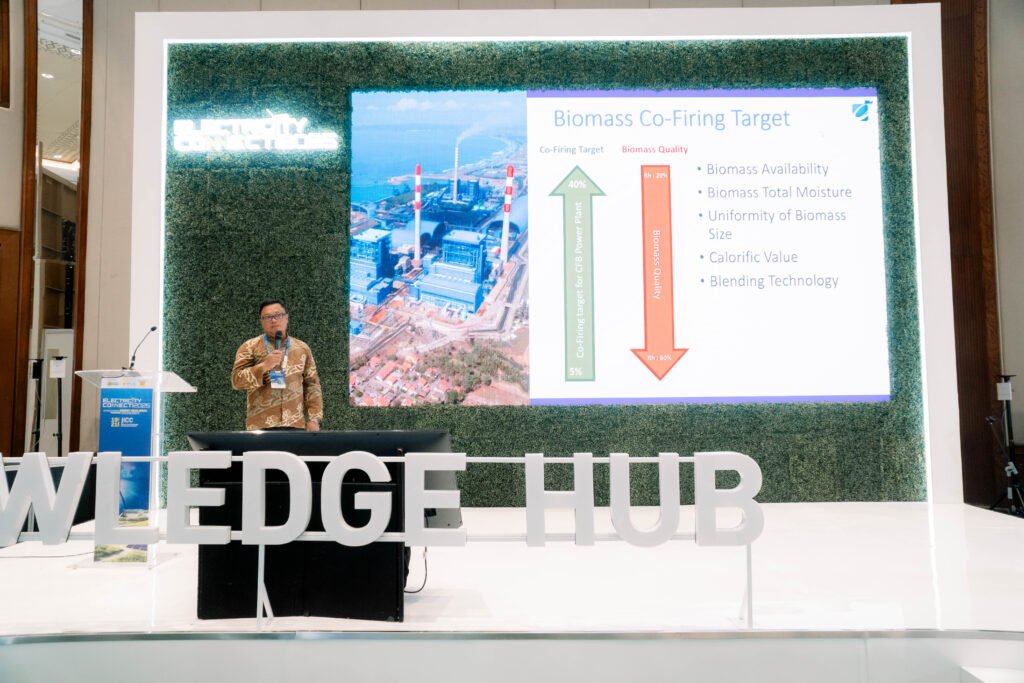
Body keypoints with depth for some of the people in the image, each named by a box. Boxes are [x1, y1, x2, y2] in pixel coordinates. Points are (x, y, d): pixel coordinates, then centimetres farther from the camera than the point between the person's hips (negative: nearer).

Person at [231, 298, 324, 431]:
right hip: (262, 424, -2)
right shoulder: (250, 347, 5)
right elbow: (237, 380, -3)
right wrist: (264, 366, -17)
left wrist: (314, 418, 2)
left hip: (295, 423, 3)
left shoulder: (302, 348, 13)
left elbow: (312, 385, 11)